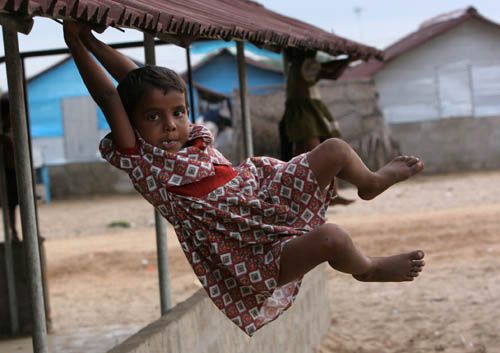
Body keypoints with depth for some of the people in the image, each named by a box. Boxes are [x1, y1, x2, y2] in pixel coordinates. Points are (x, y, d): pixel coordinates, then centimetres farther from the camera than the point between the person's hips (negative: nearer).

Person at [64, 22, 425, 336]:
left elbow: (142, 78, 5)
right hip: (252, 255, -8)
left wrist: (93, 41, 4)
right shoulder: (142, 163, -16)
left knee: (335, 149, 3)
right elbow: (108, 97, -21)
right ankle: (368, 268, 8)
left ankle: (371, 182, 40)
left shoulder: (194, 137, 3)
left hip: (269, 197, 8)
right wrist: (76, 44, -21)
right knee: (332, 238, -30)